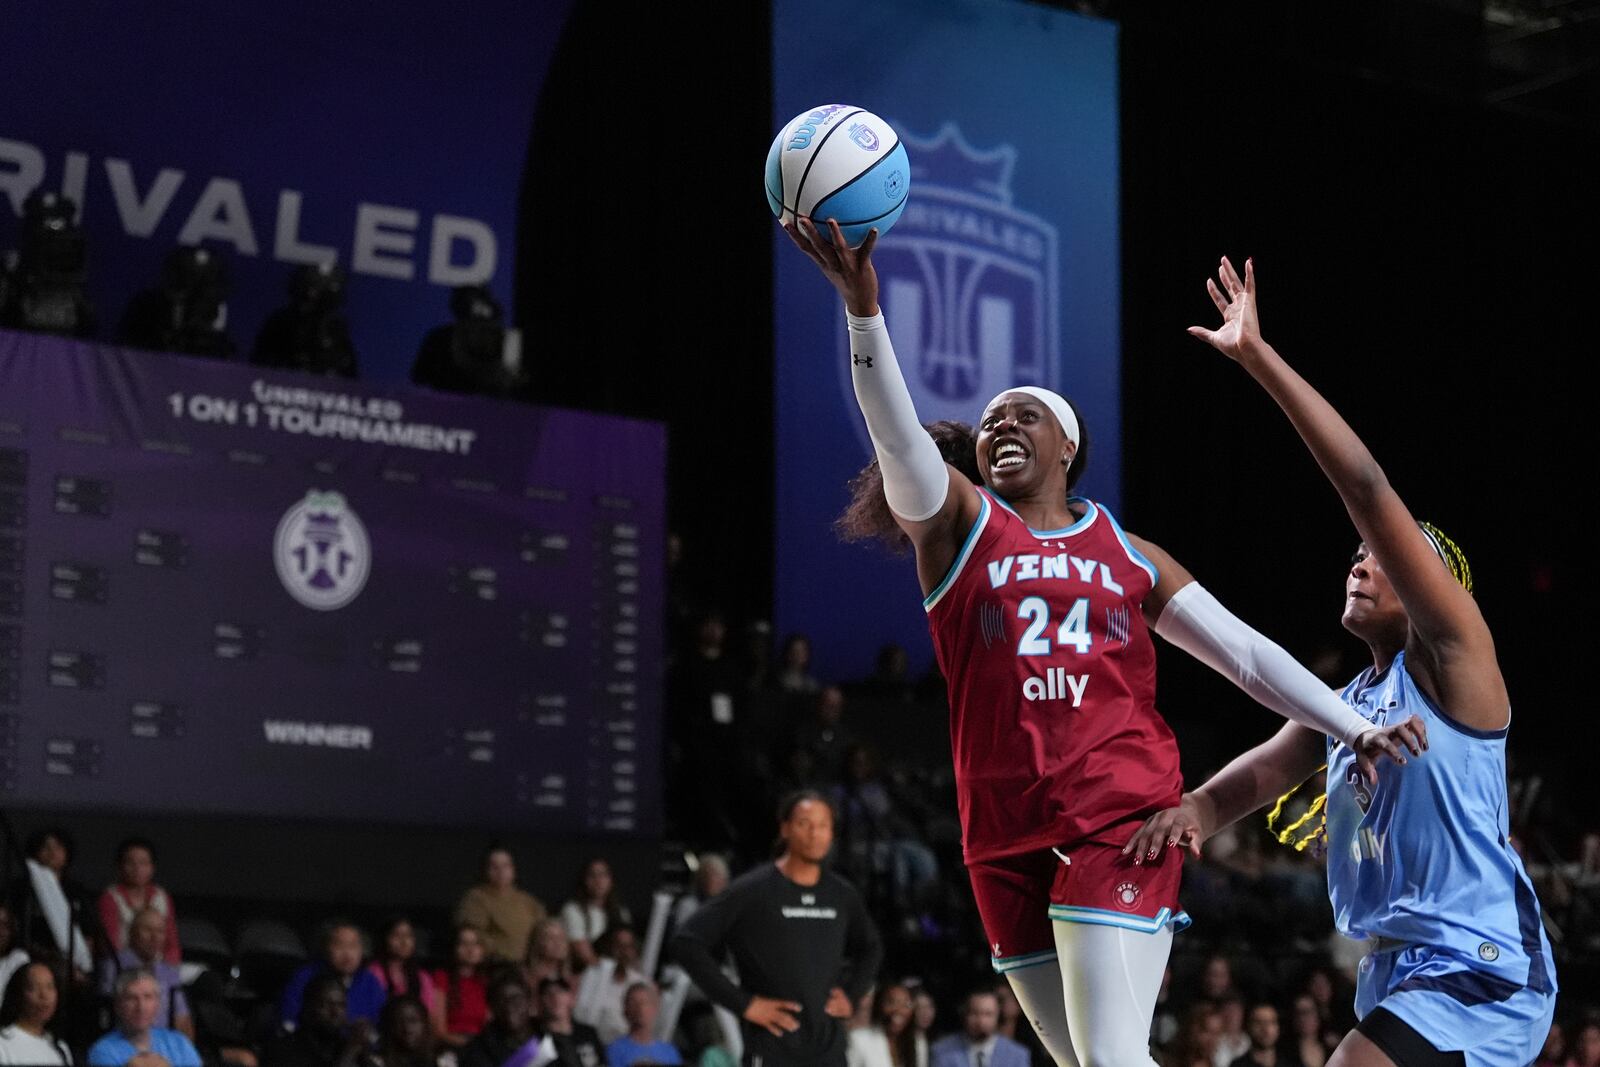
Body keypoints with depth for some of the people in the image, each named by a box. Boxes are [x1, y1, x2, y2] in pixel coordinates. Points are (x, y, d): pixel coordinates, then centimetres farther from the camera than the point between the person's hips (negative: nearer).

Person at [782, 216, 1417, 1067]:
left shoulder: (1128, 556, 14)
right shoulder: (957, 523, 9)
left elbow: (1243, 651, 14)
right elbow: (896, 432, -9)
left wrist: (1354, 728, 4)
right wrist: (862, 304, -25)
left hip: (1122, 820, -1)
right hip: (1006, 837, 1)